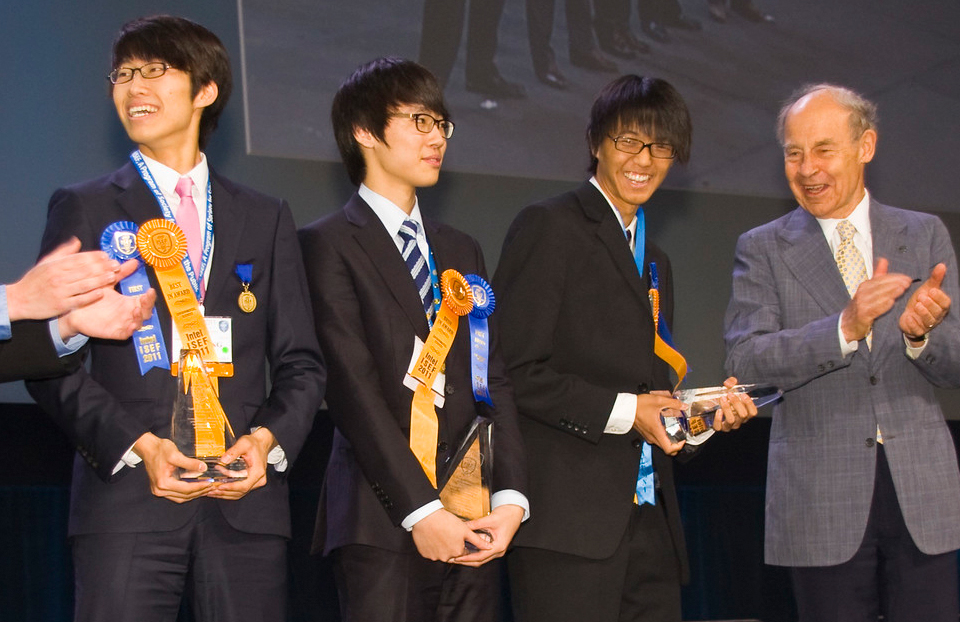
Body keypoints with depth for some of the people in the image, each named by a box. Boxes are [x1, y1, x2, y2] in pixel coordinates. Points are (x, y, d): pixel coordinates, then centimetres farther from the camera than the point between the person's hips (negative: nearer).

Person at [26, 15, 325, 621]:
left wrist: (268, 439, -6)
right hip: (128, 500, -2)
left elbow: (300, 363, 14)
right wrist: (137, 445, -12)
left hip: (247, 503, 2)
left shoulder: (267, 218, 17)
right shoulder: (83, 208, 10)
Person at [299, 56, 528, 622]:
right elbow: (354, 390, -9)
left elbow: (495, 380, 14)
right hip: (384, 525, -5)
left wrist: (511, 497, -1)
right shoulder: (330, 244, 1)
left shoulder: (462, 250, 22)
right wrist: (421, 510, -15)